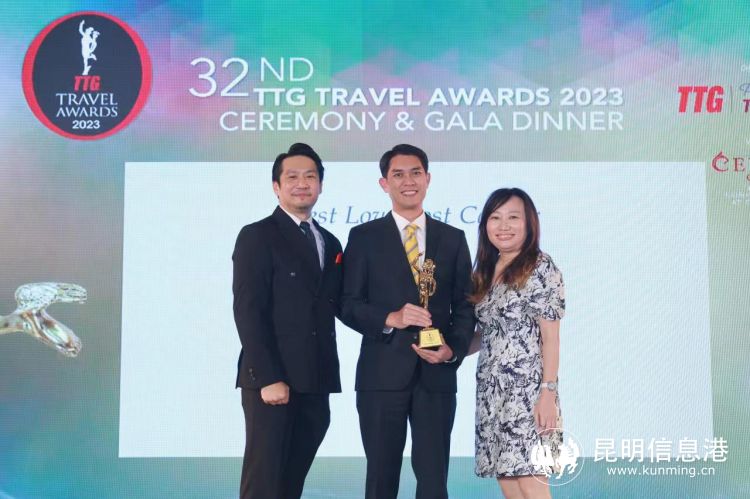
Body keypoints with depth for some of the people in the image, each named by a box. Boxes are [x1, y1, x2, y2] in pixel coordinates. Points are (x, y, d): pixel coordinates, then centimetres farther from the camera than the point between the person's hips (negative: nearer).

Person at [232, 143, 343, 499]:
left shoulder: (330, 243, 18)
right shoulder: (256, 236, -3)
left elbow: (331, 308, 16)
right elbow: (247, 312, -11)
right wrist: (268, 378, -17)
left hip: (315, 382, 6)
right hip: (271, 381, -6)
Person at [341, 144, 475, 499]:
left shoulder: (453, 238, 10)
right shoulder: (364, 237, 3)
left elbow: (464, 305, 9)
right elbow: (348, 304, -1)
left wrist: (453, 349, -9)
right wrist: (390, 318, -18)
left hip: (437, 374, 2)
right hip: (382, 374, -1)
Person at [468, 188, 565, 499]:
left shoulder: (541, 267, -5)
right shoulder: (485, 271, 13)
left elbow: (551, 337, -9)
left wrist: (548, 392, -15)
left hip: (527, 390, -7)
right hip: (491, 391, 7)